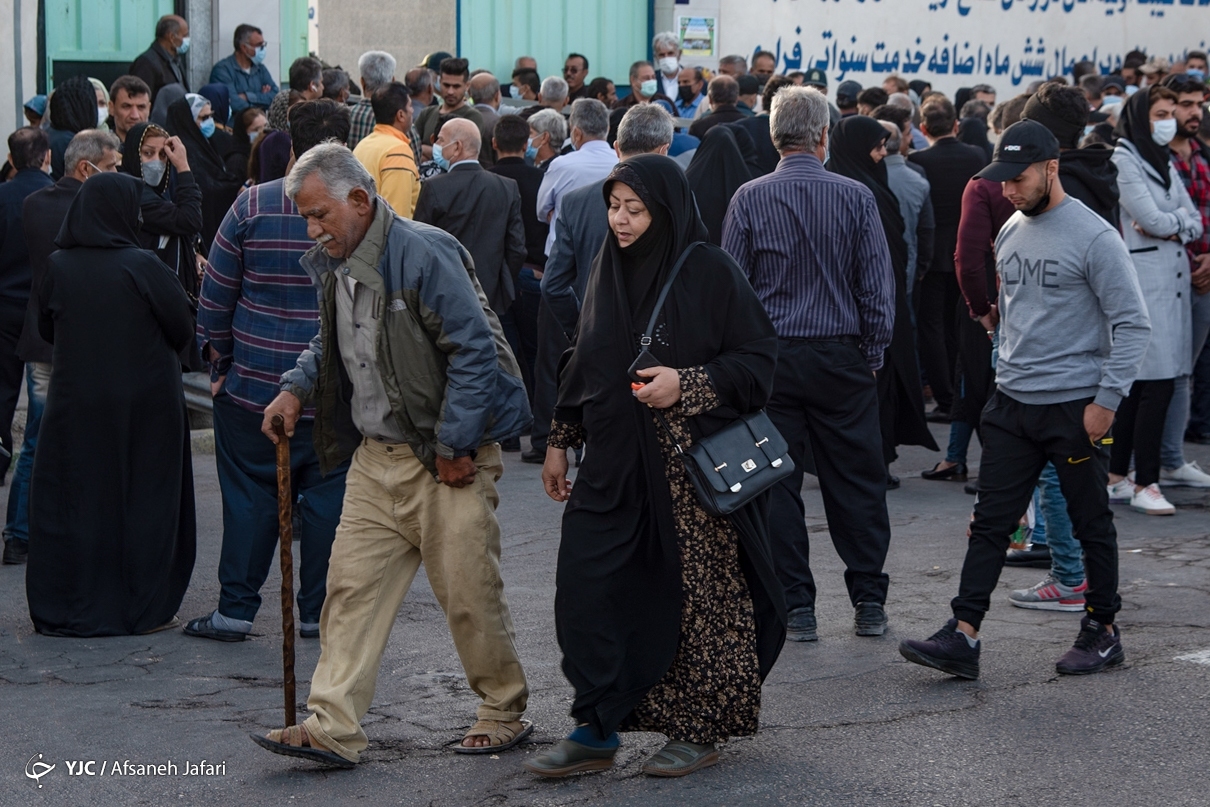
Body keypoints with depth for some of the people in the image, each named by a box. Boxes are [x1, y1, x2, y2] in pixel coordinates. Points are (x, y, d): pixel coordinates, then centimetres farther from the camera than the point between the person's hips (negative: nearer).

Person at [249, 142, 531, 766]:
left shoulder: (423, 254, -18)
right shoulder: (334, 267, 8)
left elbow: (474, 352, -19)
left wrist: (454, 447, -17)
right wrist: (296, 388, 8)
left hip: (449, 459, -7)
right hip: (376, 457, 7)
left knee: (468, 592, 0)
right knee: (352, 585, 0)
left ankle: (504, 712, 18)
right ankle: (332, 728, 0)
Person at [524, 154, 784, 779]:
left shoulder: (709, 271, -8)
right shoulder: (610, 269, 9)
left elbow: (758, 357, -7)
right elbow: (583, 361, 18)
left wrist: (687, 385, -19)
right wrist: (560, 440, 17)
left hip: (690, 465, -5)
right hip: (613, 461, 5)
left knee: (694, 592, 2)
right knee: (586, 588, -1)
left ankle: (698, 732, 16)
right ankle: (597, 732, 7)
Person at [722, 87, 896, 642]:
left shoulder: (750, 199, -4)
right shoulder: (855, 198, -5)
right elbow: (878, 288, -4)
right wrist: (872, 355, 7)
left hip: (770, 359, 0)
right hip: (842, 357, 0)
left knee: (776, 484, 6)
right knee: (856, 481, 9)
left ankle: (795, 607, 6)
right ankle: (869, 602, 12)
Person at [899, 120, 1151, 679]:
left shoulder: (1094, 237, -13)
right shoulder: (1010, 234, 10)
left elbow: (1132, 323, -12)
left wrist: (1107, 399, -15)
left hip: (1075, 405, -7)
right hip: (1012, 403, 7)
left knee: (1091, 524, 7)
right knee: (990, 522, 1)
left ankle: (1103, 632, 19)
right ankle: (963, 637, -1)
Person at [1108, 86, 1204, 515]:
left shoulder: (1164, 162, 18)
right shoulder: (1124, 160, -7)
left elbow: (1195, 225, 12)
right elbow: (1153, 220, -15)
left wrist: (1170, 223, -8)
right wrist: (1181, 216, 5)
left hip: (1174, 278, 8)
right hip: (1145, 280, -8)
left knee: (1138, 384, 9)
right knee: (1156, 383, -10)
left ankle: (1116, 477, 15)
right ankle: (1144, 484, -6)